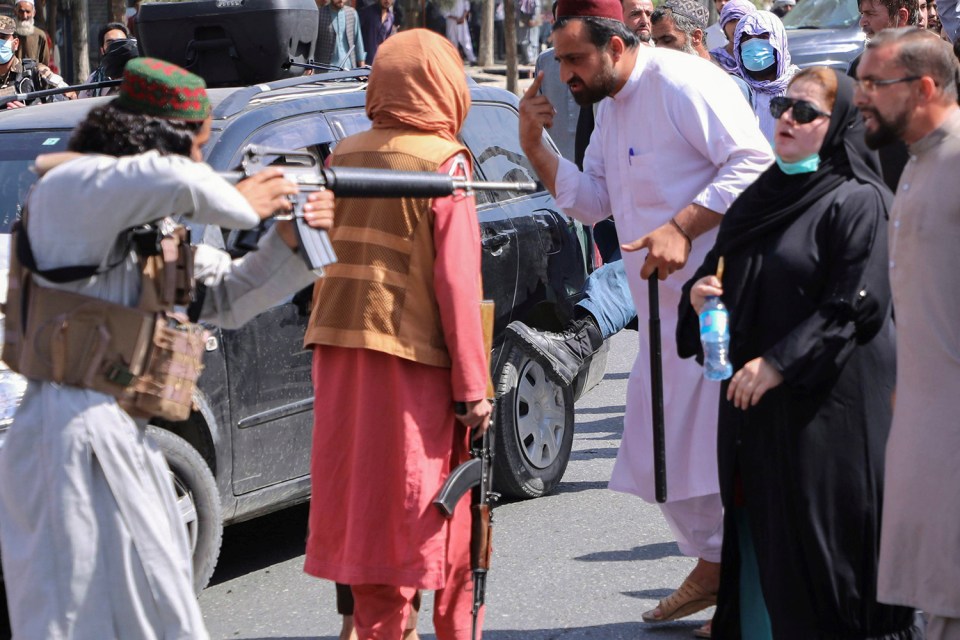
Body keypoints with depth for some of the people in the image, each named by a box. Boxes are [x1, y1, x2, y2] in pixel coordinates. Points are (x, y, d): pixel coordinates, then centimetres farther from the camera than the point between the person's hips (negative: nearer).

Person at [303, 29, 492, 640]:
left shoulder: (344, 157, 7)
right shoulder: (443, 161, -8)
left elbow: (324, 260, 11)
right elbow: (456, 281, -11)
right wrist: (473, 384, -9)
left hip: (341, 354, 5)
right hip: (414, 357, -5)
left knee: (366, 502, 10)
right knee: (432, 509, 3)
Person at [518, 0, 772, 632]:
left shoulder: (684, 83, -15)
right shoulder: (610, 109, 16)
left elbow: (754, 164, -21)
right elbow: (593, 201, 18)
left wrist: (682, 228, -26)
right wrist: (536, 146, 5)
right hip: (665, 309, 10)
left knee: (727, 446, -8)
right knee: (658, 451, 15)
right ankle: (711, 565, 30)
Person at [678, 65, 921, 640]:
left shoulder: (857, 202, -9)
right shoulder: (761, 197, 15)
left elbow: (853, 306, -16)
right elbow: (720, 270, 23)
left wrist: (780, 364, -19)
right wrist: (698, 292, 0)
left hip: (828, 403, -7)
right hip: (754, 404, 7)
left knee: (817, 528, -4)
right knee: (760, 537, 10)